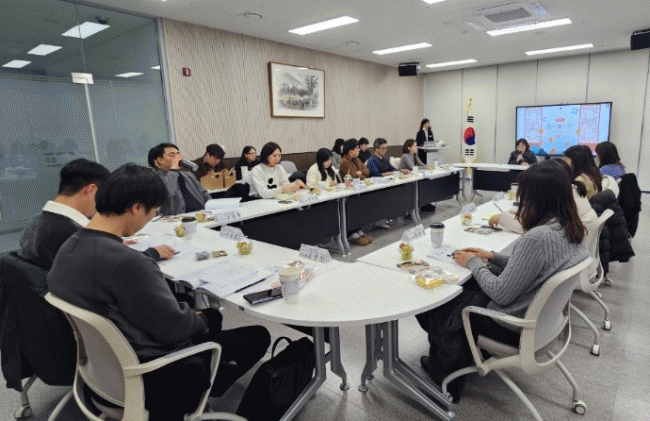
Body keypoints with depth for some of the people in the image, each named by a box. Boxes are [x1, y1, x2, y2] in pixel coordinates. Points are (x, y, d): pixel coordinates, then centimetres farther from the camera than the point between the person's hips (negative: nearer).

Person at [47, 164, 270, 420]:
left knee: (212, 315, 25)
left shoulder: (67, 250, -6)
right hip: (149, 378, -9)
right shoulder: (128, 264, -35)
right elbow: (174, 328, -26)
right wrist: (200, 320, -6)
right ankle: (201, 392, 27)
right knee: (258, 336, 6)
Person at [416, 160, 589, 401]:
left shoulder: (536, 239, -34)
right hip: (542, 315, 9)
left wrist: (473, 263, -11)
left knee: (434, 306, 11)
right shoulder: (571, 230, -4)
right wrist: (493, 257, 8)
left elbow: (501, 295, -26)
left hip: (513, 325, -9)